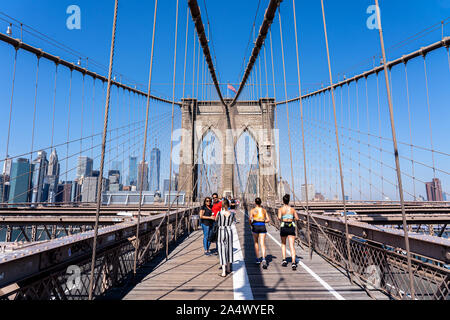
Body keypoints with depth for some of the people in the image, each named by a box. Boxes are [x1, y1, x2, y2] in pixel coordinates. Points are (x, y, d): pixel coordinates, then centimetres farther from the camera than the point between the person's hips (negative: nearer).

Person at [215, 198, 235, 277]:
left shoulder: (219, 213, -12)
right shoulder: (232, 213, -4)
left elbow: (216, 221, 8)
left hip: (221, 231, -3)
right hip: (229, 231, 3)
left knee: (222, 251, 3)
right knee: (229, 249, 18)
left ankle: (224, 272, 3)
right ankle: (228, 268, 32)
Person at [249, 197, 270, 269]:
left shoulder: (253, 210, 0)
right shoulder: (264, 210, 9)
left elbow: (250, 219, -12)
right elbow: (268, 220, 7)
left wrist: (251, 224, 6)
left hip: (255, 226, -1)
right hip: (262, 227, 1)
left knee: (256, 243, 18)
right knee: (262, 244, -2)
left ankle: (258, 259, 22)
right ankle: (263, 259, -23)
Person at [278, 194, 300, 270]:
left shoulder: (280, 209, -3)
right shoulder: (292, 209, 5)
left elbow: (279, 217, -18)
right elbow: (297, 218, 3)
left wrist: (281, 220, 4)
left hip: (283, 227, -1)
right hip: (291, 227, 1)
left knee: (283, 244, 22)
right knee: (292, 246, -2)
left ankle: (284, 260, 16)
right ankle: (293, 263, -15)